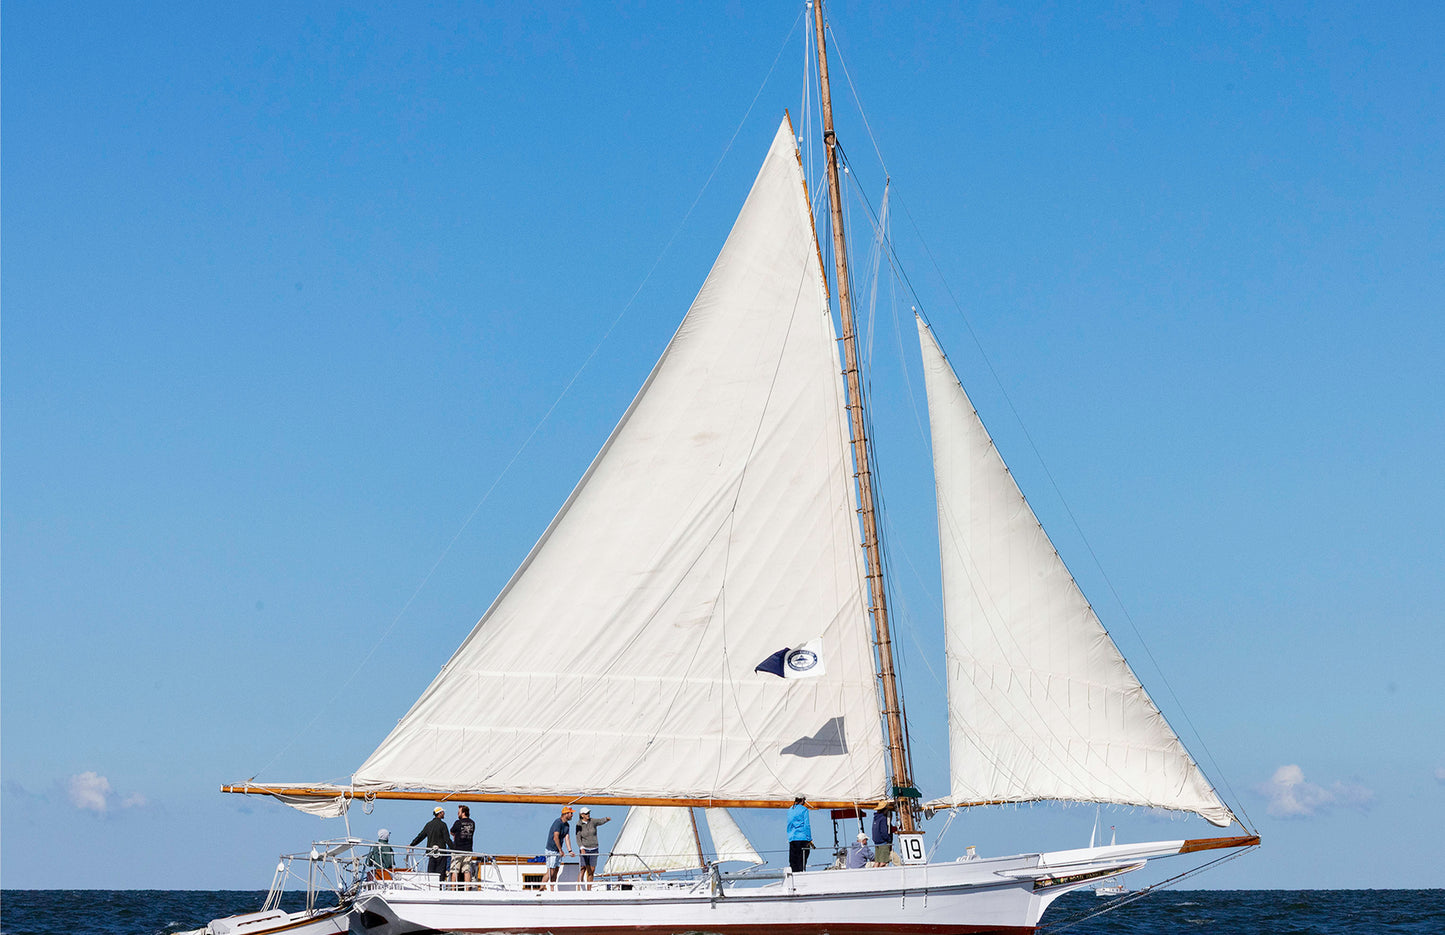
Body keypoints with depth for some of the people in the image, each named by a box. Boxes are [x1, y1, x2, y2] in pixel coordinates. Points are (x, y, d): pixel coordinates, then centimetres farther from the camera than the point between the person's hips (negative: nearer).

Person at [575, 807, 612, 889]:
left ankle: (589, 890, 9)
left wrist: (607, 819, -40)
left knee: (592, 871, 3)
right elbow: (578, 838, -10)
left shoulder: (593, 822, 1)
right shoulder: (579, 825, -5)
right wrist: (582, 848, -25)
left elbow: (601, 821, -17)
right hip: (584, 849, -3)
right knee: (583, 869, -11)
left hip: (593, 850, 3)